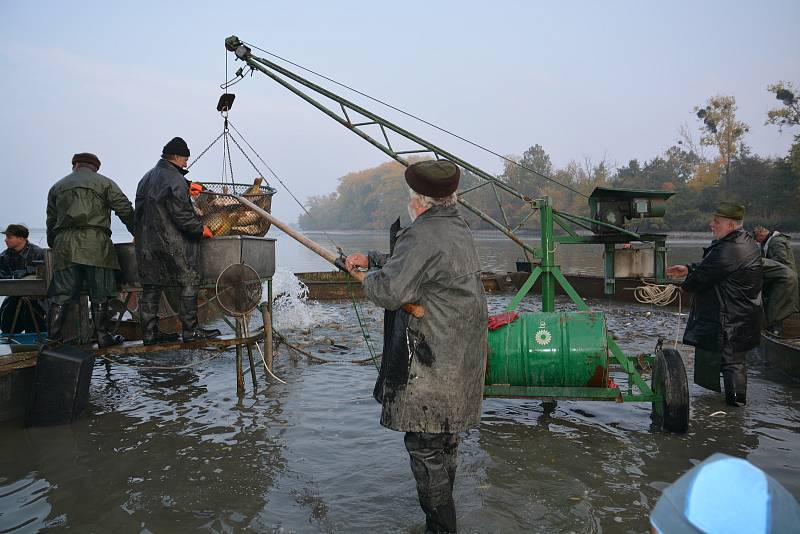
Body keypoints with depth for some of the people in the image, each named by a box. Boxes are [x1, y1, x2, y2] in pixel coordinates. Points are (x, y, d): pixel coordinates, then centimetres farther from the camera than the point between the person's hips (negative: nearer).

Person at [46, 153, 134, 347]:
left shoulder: (57, 187, 21)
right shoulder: (104, 183, 9)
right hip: (95, 243, -3)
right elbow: (126, 210, 1)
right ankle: (103, 336, 7)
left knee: (61, 295, 7)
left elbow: (51, 221, 23)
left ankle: (53, 337, 7)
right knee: (100, 295, 3)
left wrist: (53, 247, 31)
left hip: (64, 244, 4)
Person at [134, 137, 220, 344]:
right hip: (172, 244, -9)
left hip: (146, 243, 9)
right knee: (189, 282, 0)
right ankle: (190, 330, 2)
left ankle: (150, 333, 14)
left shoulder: (147, 178, 16)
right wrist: (201, 228, -5)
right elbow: (181, 214, -18)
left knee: (151, 287, 10)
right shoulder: (174, 179, -12)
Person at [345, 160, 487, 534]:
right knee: (446, 438, 24)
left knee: (424, 444, 3)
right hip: (462, 357, 11)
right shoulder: (459, 229, 11)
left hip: (431, 363, -10)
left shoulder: (422, 236, -22)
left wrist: (371, 277, -5)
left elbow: (388, 292, -26)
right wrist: (371, 259, 14)